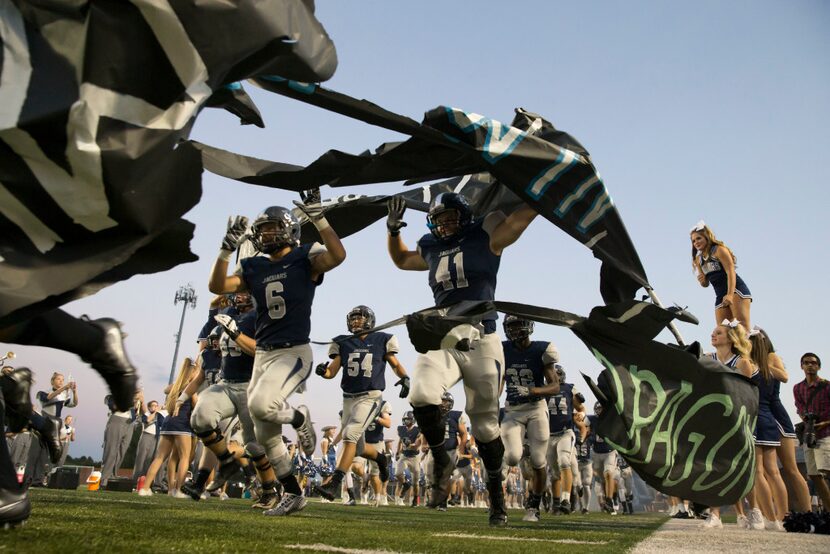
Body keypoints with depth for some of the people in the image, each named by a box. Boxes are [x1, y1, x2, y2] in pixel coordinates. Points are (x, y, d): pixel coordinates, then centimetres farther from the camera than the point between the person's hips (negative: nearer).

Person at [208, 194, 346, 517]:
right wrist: (228, 247, -6)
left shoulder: (305, 258, -4)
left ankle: (299, 418, 3)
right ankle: (293, 494, 24)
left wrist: (317, 218, -25)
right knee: (265, 435, 8)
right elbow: (217, 286, 0)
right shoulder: (253, 268, 9)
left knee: (260, 405, -30)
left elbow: (338, 256, -23)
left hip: (294, 352, -6)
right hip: (263, 354, 6)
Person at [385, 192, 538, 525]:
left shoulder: (486, 237, 2)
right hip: (442, 341, 3)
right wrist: (393, 229, 21)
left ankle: (496, 490, 28)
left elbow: (530, 209, 2)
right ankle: (441, 462, 0)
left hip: (481, 341, -3)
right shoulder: (432, 249, 15)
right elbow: (400, 259, 33)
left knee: (485, 425, 5)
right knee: (421, 395, -25)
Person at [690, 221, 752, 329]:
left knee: (743, 326, -20)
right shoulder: (698, 259, 15)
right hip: (720, 296, 7)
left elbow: (731, 271, -15)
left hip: (736, 290, -7)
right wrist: (702, 281, -4)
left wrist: (730, 294, -27)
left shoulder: (719, 250, -3)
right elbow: (706, 283, 22)